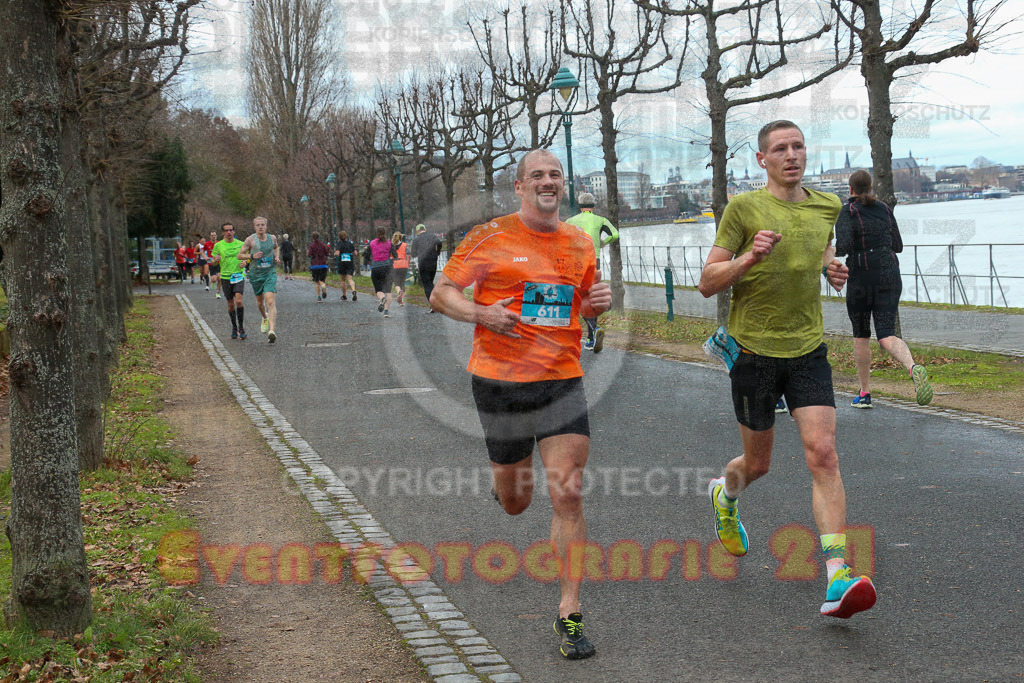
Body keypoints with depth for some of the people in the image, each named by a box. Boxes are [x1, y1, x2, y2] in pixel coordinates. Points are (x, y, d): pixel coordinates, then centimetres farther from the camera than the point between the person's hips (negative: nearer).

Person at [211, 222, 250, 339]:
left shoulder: (240, 244, 4)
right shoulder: (218, 245, 2)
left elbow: (245, 257, 16)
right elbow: (214, 262, 8)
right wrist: (216, 259, -15)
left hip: (239, 275, -1)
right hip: (225, 277, 1)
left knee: (239, 301, -16)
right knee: (231, 304, 7)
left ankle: (241, 327, -5)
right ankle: (234, 328, 22)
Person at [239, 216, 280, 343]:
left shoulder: (272, 238, 2)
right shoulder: (250, 240, -7)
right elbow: (240, 255, -4)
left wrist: (277, 257, 6)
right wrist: (252, 256, -20)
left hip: (270, 273, 0)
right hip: (255, 274, 0)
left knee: (271, 302, -16)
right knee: (260, 301, 18)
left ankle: (272, 330, -25)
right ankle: (265, 318, 51)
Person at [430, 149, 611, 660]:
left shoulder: (580, 243, 8)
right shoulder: (490, 238, -4)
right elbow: (440, 294, -1)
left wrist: (599, 302, -1)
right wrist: (481, 314, -20)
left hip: (563, 382, 2)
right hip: (500, 382, -2)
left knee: (568, 495, -10)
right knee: (515, 504, 12)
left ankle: (570, 614, -1)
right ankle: (508, 479, 52)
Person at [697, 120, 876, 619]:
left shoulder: (826, 206, 6)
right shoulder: (743, 207, -8)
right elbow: (707, 283, -8)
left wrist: (832, 269, 7)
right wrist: (749, 258, -25)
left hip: (808, 350, 3)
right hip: (754, 351, -2)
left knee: (822, 453, -13)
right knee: (758, 463, 11)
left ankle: (838, 576, -17)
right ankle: (724, 494, 48)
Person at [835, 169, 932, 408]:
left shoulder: (847, 212, -5)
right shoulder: (884, 209, 11)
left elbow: (843, 246, -18)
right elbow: (898, 246, 16)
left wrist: (834, 251, 4)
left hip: (861, 278, -3)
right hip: (890, 276, 3)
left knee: (861, 336, 16)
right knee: (887, 337, -5)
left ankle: (865, 393, 20)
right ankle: (913, 368, -36)